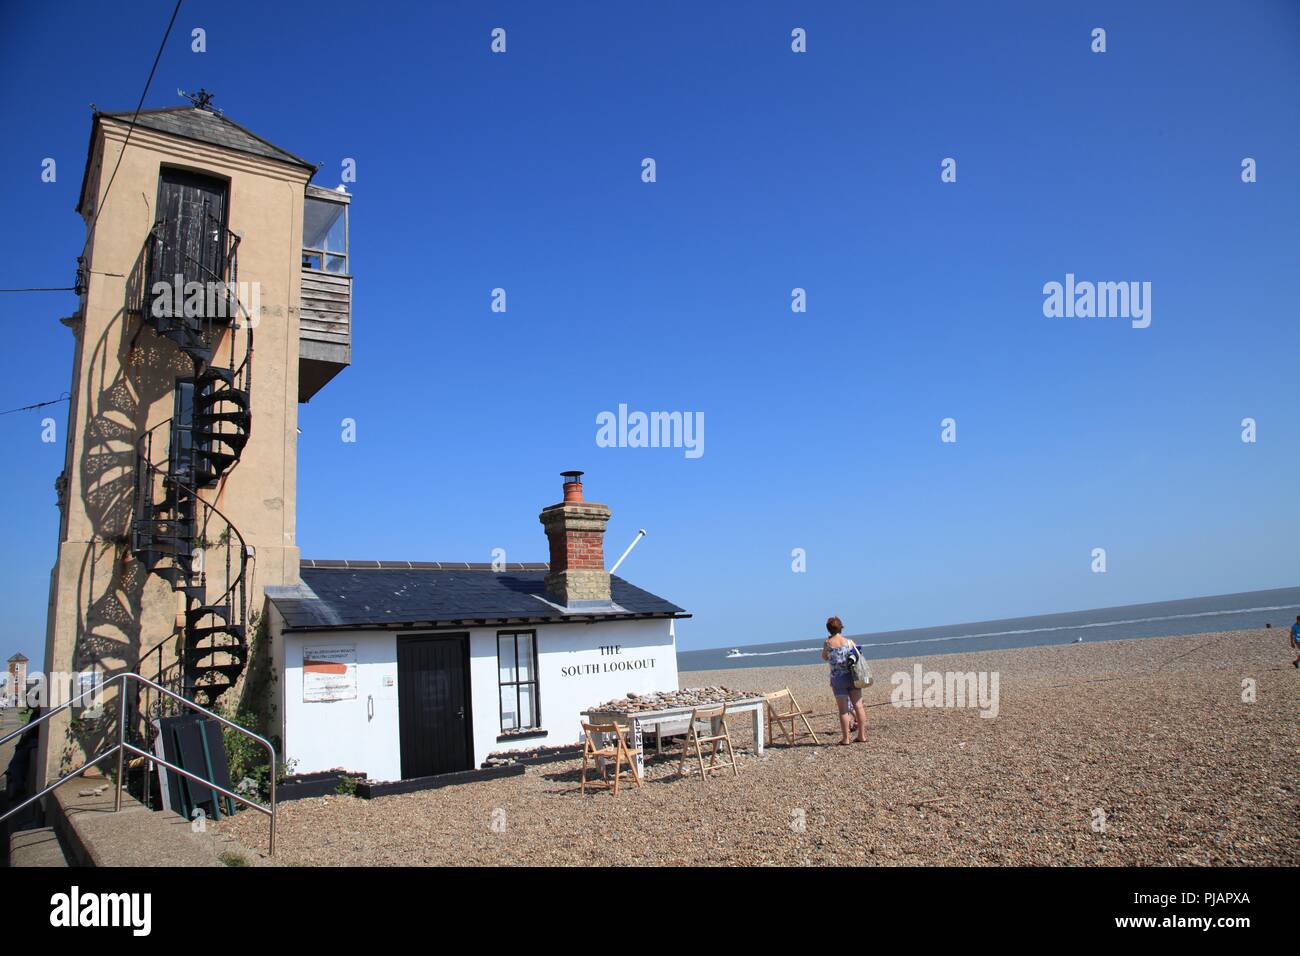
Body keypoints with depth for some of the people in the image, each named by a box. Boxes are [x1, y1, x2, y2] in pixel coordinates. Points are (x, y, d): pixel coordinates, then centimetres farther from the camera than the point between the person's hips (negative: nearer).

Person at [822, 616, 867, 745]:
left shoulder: (828, 643, -5)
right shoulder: (849, 642, -1)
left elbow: (824, 657, 10)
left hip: (837, 679, -2)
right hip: (852, 676, 2)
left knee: (843, 709, 1)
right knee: (858, 706, 7)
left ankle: (845, 738, 4)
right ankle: (862, 735, 12)